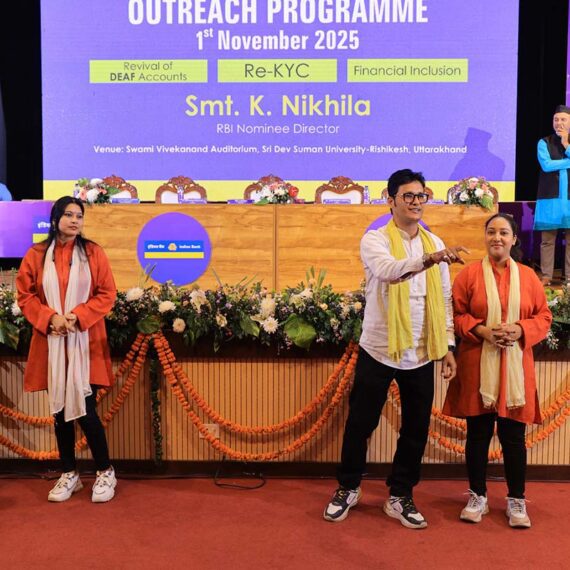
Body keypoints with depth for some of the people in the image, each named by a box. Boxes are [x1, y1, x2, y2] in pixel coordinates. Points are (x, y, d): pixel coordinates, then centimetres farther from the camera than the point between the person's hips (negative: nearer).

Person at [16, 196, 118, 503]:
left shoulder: (93, 253, 1)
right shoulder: (36, 255, 4)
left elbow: (107, 294, -1)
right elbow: (25, 295, 4)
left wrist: (77, 316, -14)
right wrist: (50, 318, -13)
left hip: (85, 342, -2)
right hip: (51, 343, 2)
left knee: (85, 409, -4)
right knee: (60, 409, 9)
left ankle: (105, 472, 13)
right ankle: (69, 474, 23)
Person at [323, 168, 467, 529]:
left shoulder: (435, 243, 7)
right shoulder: (375, 240, -8)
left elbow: (444, 299, 10)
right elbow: (389, 270, -30)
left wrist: (448, 345, 5)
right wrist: (430, 258, -46)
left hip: (421, 354, 4)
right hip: (379, 350, -4)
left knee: (416, 429, 11)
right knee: (361, 423, 8)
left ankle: (400, 496, 27)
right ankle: (348, 488, 29)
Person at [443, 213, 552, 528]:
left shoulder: (528, 276, 6)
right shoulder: (469, 274, 0)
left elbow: (544, 316, 7)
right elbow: (455, 315, 0)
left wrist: (521, 330, -12)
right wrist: (482, 330, -16)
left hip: (515, 367, 1)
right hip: (477, 367, -1)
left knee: (513, 435, 6)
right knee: (478, 434, 7)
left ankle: (516, 500, 21)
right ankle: (478, 497, 22)